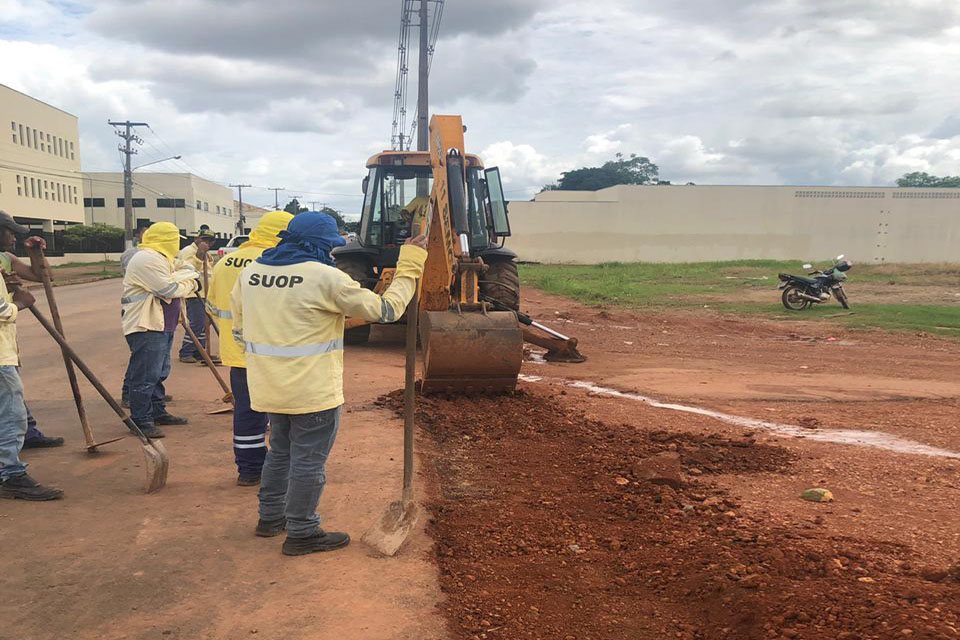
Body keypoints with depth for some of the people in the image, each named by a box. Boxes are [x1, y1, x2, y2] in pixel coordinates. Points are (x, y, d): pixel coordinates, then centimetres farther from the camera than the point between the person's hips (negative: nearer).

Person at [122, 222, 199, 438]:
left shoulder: (159, 259, 20)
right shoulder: (147, 260, -16)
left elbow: (189, 274, 17)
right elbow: (169, 290, -20)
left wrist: (189, 280, -4)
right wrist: (190, 284, -4)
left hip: (162, 326, 11)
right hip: (146, 327, -11)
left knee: (159, 373, 19)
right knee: (145, 376, -7)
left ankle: (157, 412, 29)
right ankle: (141, 420, -1)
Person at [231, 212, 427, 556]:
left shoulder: (251, 272, 3)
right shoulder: (325, 277, -17)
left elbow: (240, 330, 13)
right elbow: (386, 309, -12)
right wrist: (410, 266, -2)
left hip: (269, 387, 7)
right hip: (313, 391, -7)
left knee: (280, 450, 25)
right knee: (308, 462, 7)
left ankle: (270, 516, 39)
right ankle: (301, 533, 19)